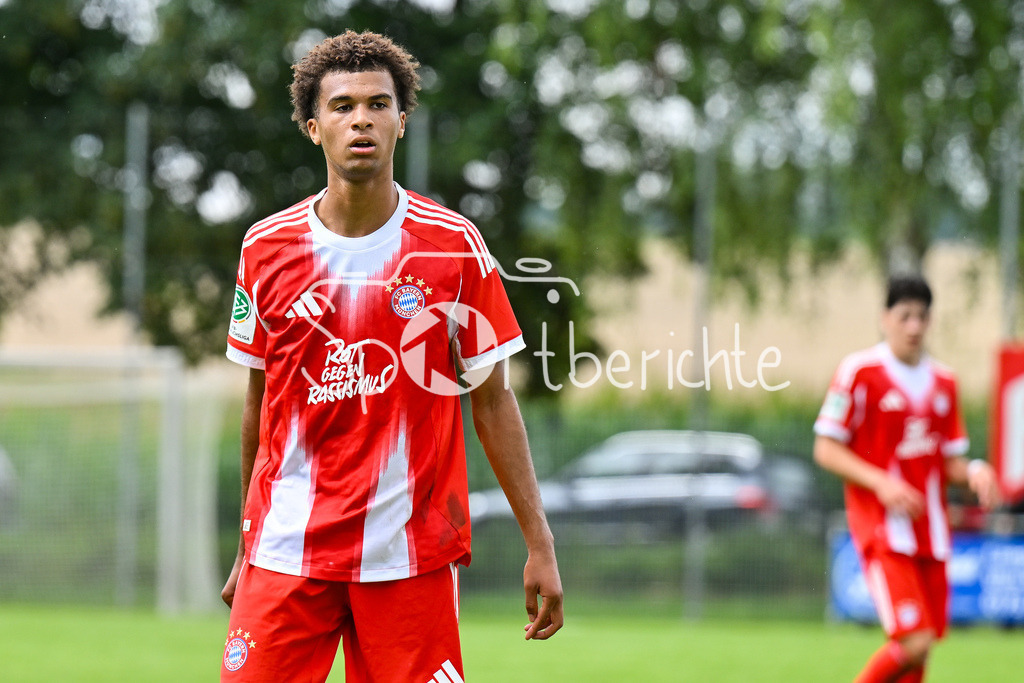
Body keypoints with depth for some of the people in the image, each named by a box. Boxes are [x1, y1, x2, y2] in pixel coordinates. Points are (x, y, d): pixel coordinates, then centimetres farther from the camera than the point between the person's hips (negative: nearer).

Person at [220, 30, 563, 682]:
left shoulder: (455, 247, 0)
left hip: (412, 552, -1)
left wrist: (540, 544, -2)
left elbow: (493, 401, 3)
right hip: (286, 550, 1)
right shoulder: (267, 248, 5)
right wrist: (246, 546, 15)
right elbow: (260, 401, 13)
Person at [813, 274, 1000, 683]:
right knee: (912, 641, -18)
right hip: (881, 527, -6)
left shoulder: (943, 382, 13)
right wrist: (880, 483, -18)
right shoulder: (859, 372, -5)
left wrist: (974, 472, -5)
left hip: (931, 533, 6)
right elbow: (825, 450, -5)